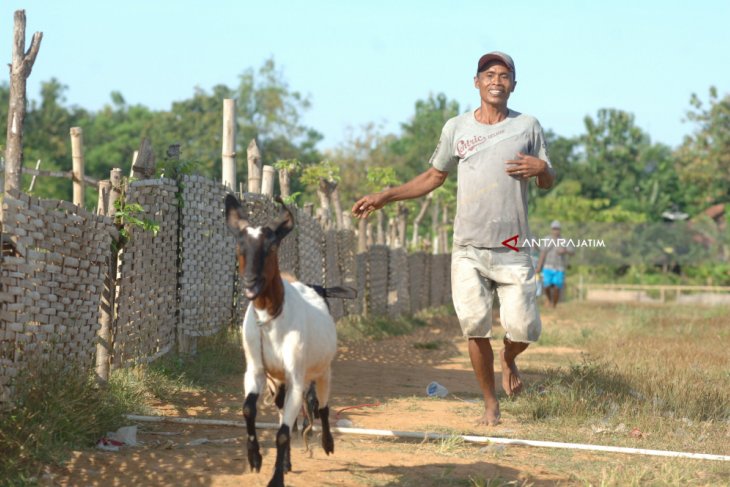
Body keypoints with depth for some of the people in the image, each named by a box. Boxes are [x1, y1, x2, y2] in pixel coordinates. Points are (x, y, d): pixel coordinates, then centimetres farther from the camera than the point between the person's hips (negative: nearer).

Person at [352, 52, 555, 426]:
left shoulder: (527, 126, 6)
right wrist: (385, 197, 8)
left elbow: (548, 183, 13)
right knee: (474, 326, -7)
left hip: (513, 251, -1)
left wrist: (541, 168, -11)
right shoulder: (456, 128, 8)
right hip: (468, 249, 1)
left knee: (522, 329, -8)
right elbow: (434, 176, 17)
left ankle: (508, 360, 29)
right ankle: (490, 404, 10)